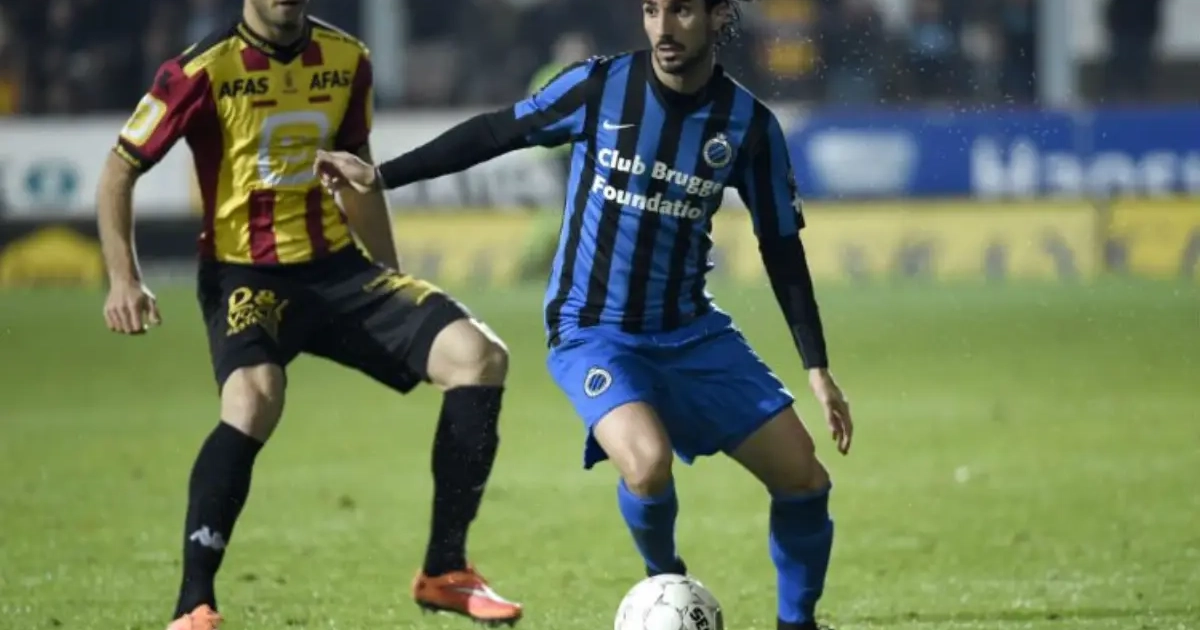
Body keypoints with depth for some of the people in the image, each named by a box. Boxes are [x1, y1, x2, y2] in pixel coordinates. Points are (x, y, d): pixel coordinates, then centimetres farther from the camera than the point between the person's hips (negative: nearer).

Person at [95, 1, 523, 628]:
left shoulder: (346, 60, 5)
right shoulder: (205, 69, -11)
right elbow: (120, 169, -3)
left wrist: (394, 287, 22)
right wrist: (124, 278, -14)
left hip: (338, 267, 5)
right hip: (245, 275, -5)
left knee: (479, 356, -12)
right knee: (254, 398, -36)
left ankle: (445, 570, -1)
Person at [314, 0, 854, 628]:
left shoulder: (748, 123, -6)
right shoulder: (601, 86, -12)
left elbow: (782, 248, 3)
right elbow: (494, 133, 0)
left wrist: (818, 368, 2)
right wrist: (380, 175, 0)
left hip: (692, 333, 3)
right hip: (593, 332, -3)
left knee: (804, 477, -3)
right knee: (649, 464, -30)